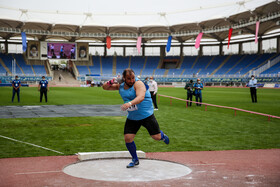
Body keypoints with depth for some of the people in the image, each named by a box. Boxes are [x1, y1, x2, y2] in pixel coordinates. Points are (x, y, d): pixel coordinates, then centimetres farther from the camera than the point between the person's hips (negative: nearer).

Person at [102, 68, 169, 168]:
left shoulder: (138, 84, -18)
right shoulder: (120, 86, 2)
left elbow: (141, 97, -36)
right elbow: (105, 87, 10)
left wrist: (129, 103, -54)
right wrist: (110, 82, -13)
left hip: (146, 116, -5)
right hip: (132, 118, 5)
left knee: (156, 137, 0)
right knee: (128, 138, -4)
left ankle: (162, 135, 40)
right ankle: (135, 160, 19)